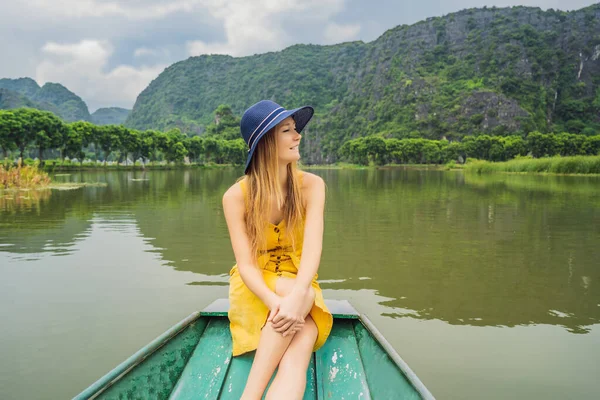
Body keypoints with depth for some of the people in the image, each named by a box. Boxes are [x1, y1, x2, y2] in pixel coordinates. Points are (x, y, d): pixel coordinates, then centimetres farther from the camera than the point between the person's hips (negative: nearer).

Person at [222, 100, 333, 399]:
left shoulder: (311, 185, -9)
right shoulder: (236, 196, -11)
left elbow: (313, 247, -22)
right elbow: (246, 265, -17)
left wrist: (297, 296, -42)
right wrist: (275, 302, -38)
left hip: (300, 287, 1)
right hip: (255, 290, -1)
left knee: (296, 358, -32)